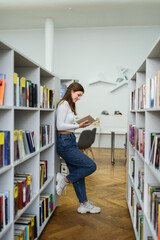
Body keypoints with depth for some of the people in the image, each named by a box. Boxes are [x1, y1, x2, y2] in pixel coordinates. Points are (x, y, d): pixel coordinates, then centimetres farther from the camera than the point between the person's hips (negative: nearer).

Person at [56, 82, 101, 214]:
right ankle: (64, 180, 5)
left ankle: (84, 204, 23)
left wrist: (80, 124, 8)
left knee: (78, 173, 13)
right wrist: (78, 126, -17)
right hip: (65, 143, -10)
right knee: (91, 166, -8)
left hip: (70, 141, 10)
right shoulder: (63, 104, -12)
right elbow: (60, 125, -18)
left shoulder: (69, 105, 18)